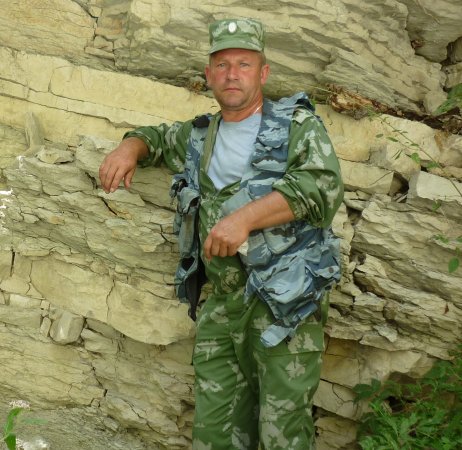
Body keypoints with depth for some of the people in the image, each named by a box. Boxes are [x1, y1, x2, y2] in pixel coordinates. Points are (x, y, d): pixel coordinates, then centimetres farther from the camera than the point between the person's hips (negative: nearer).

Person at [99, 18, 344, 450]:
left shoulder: (298, 125, 1)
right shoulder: (199, 135, 18)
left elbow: (323, 186, -16)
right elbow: (154, 136, 36)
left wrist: (246, 216, -25)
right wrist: (128, 148, 12)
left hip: (285, 302, -5)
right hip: (222, 302, 5)